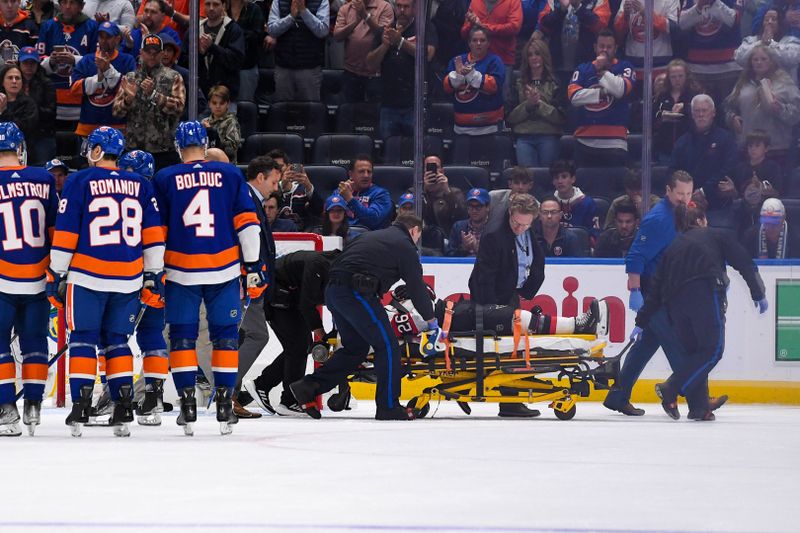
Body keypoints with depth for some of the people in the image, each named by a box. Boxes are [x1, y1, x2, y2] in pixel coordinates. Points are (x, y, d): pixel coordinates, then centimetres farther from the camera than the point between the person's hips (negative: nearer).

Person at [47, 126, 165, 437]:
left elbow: (65, 233, -4)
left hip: (87, 277, -3)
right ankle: (123, 411, 6)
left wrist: (57, 274, 2)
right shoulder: (140, 185, 8)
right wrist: (154, 276, 13)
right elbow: (153, 235, 8)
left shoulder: (80, 182, -3)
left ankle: (80, 408, -3)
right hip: (129, 279, 3)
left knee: (83, 339, 4)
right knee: (117, 340, 12)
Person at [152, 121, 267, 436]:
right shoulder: (230, 175, 3)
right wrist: (253, 266, 6)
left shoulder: (164, 179, 2)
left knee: (183, 336, 7)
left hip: (181, 271, -1)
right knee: (225, 335, 8)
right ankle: (225, 406, 6)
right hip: (225, 270, 1)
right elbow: (247, 223, 1)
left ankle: (187, 405, 1)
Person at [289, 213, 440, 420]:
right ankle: (388, 407, 1)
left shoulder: (370, 237, 28)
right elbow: (416, 286, 4)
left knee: (356, 348, 19)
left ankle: (308, 387, 13)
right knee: (387, 346, 1)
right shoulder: (404, 246, 5)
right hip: (357, 293, -8)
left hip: (333, 291, 8)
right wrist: (431, 321, 15)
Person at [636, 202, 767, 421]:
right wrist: (759, 294, 16)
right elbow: (745, 264, 12)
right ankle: (671, 389, -17)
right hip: (705, 294, -5)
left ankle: (699, 407, 4)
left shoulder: (672, 248, 27)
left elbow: (656, 289, 22)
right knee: (713, 349, -4)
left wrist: (641, 322, 23)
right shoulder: (716, 236, 20)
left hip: (675, 302, 5)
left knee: (694, 352, 14)